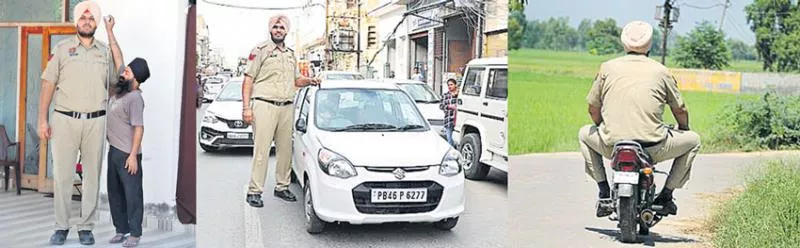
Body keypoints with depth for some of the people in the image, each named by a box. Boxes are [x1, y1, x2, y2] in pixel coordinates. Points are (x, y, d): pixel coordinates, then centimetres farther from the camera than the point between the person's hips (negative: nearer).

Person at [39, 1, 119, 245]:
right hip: (64, 120, -2)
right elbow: (48, 85, 1)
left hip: (96, 121, 2)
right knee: (61, 175, 0)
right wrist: (43, 120, -5)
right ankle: (61, 227, 9)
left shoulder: (105, 51, 10)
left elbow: (112, 85, 17)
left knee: (92, 175, 4)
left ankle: (86, 227, 12)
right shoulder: (62, 49, 2)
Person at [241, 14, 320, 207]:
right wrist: (246, 107, -12)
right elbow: (248, 80, -4)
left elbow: (296, 80, 28)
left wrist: (308, 81, 5)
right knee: (262, 151, -9)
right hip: (265, 105, -6)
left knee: (285, 150, 9)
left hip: (287, 108, 6)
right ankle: (254, 191, -5)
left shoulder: (290, 54, 19)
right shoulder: (260, 50, 0)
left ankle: (282, 187, 20)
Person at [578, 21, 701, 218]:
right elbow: (681, 111, 15)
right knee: (693, 140, 24)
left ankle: (605, 194, 19)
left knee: (585, 134, 32)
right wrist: (683, 130, 37)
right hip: (652, 148, -1)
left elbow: (593, 108, 12)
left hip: (611, 146, 1)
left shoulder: (607, 67, 9)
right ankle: (665, 195, 16)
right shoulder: (661, 71, 8)